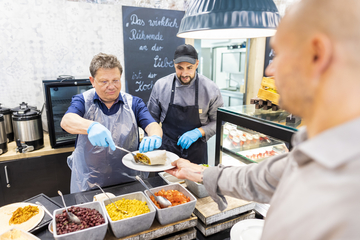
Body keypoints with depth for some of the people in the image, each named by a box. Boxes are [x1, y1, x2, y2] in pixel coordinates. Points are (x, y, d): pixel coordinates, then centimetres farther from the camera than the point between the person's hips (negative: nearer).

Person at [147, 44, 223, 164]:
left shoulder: (210, 89, -10)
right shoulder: (161, 85, -6)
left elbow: (218, 121, -2)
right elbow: (152, 118, 4)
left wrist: (199, 132, -17)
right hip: (166, 150, 1)